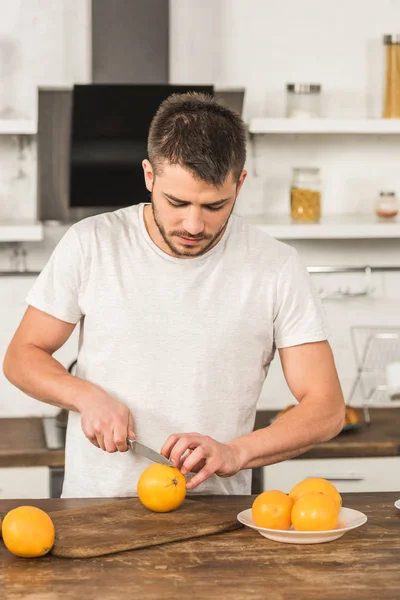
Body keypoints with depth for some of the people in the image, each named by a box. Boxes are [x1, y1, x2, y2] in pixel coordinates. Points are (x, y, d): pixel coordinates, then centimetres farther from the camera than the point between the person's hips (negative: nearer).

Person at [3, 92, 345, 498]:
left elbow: (325, 408, -3)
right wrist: (86, 396, -11)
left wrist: (234, 453, -18)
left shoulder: (277, 268, -4)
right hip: (92, 510, 0)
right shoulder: (89, 245, -1)